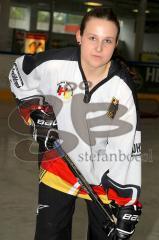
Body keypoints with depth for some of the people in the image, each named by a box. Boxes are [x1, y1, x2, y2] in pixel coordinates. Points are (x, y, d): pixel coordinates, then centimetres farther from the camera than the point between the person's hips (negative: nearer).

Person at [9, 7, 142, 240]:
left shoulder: (123, 87, -21)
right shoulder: (54, 64, -21)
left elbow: (128, 146, -17)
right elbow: (19, 72, 2)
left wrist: (128, 201, -18)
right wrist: (35, 111, -8)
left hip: (106, 171, 0)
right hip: (60, 160, 0)